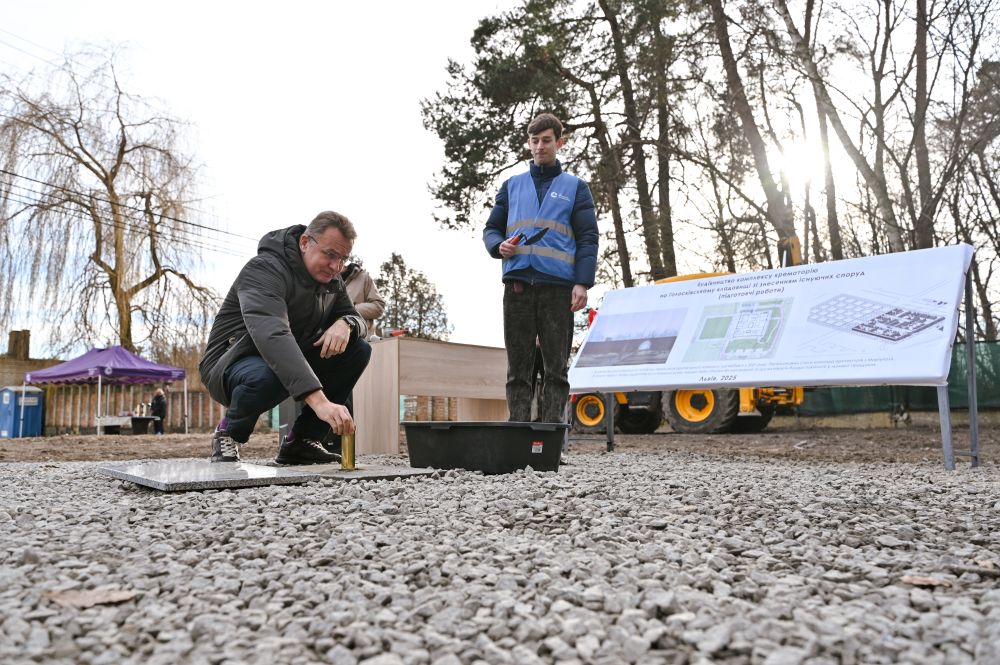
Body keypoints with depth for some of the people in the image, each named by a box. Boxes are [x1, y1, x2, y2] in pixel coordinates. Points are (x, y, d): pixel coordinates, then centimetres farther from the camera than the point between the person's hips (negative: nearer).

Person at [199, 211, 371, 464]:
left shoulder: (331, 279, 0)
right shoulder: (265, 270, -25)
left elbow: (358, 320, 7)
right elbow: (272, 336, -43)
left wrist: (345, 324, -22)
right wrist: (320, 401, -55)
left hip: (290, 363, 7)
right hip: (232, 365, -7)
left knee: (359, 350, -11)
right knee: (266, 377, -41)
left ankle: (299, 441, -4)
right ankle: (229, 432, -5)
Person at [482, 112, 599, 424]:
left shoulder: (575, 187, 13)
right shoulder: (512, 185, 20)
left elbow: (588, 238, 4)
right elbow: (491, 229, 20)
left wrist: (582, 283, -9)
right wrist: (499, 246, -5)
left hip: (558, 287, -2)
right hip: (518, 284, 2)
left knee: (556, 367, -1)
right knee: (518, 367, 2)